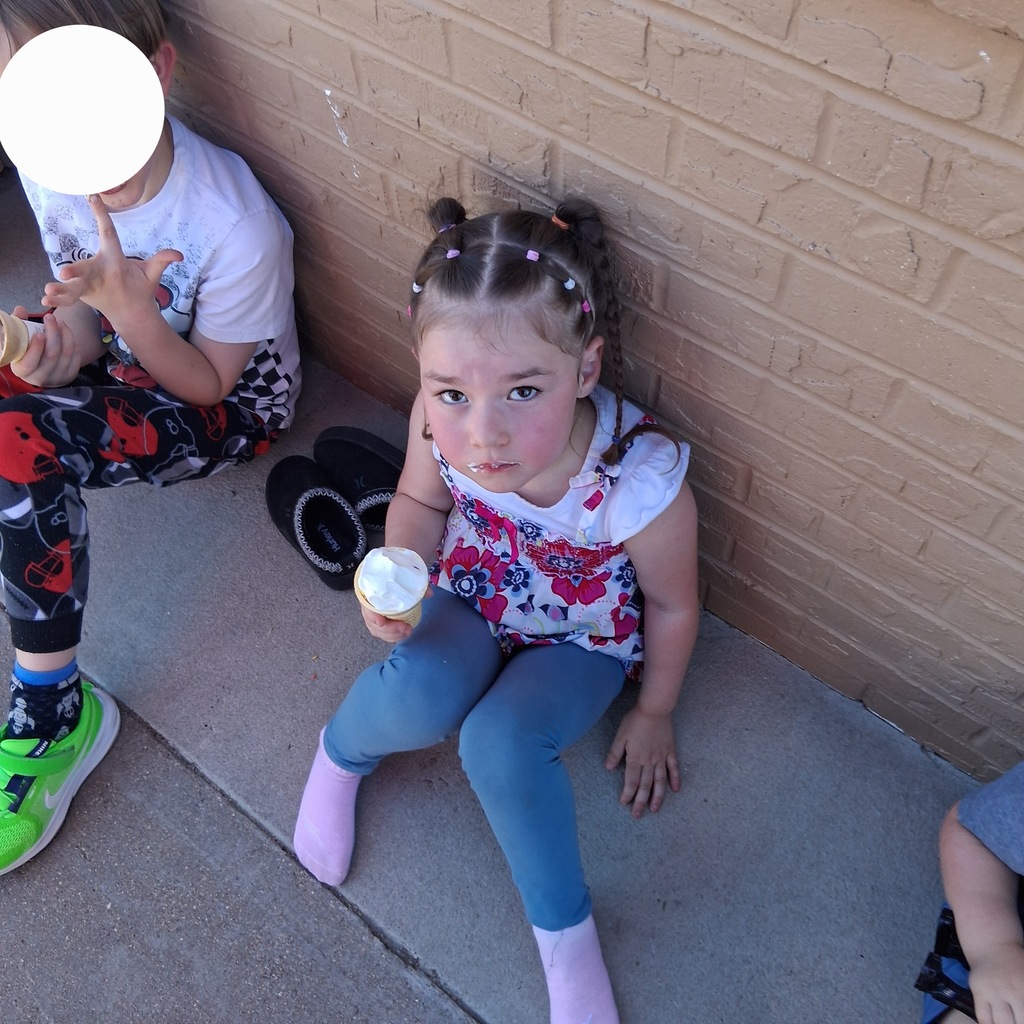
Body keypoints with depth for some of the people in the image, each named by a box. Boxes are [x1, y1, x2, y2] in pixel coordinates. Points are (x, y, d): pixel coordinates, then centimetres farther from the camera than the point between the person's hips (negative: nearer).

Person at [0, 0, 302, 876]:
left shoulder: (236, 227, -30)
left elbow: (207, 385, -18)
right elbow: (86, 306, 0)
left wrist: (126, 307, -34)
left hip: (233, 407, -6)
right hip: (123, 361, 7)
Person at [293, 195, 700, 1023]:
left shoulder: (642, 483, -37)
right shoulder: (441, 425, -29)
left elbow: (672, 605, -16)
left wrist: (654, 715, 1)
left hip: (583, 637, -2)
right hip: (473, 598, 2)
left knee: (502, 744, -29)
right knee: (417, 698, -30)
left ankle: (565, 932, 0)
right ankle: (340, 756, 8)